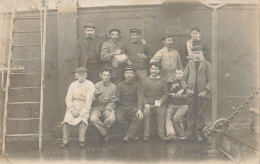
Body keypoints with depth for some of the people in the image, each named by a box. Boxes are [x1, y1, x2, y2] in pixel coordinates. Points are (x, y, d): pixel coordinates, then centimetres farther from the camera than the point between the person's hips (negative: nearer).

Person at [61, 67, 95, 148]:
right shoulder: (73, 85, 11)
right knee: (66, 119, -24)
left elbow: (88, 100, -7)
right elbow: (68, 99, 4)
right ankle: (65, 141, -14)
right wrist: (72, 110, -11)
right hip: (72, 107, 3)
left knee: (83, 118, -32)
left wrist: (82, 112, -17)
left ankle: (81, 141, -21)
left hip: (84, 108, -2)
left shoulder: (90, 85, 0)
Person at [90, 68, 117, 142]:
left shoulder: (113, 86, 5)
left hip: (108, 107, 0)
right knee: (93, 118, -29)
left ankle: (101, 129, 0)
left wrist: (108, 108, -12)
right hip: (97, 107, 0)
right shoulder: (97, 85, 5)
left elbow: (113, 101, 3)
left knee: (111, 119, -31)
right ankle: (105, 134, -8)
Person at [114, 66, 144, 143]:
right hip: (122, 106, 0)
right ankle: (133, 132, -8)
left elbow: (140, 97, -7)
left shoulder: (137, 84, 5)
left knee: (139, 117, -29)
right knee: (118, 118, -29)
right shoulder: (120, 85, 6)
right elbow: (117, 99, 4)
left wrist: (139, 109, -21)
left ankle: (128, 135, -12)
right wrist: (115, 100, -19)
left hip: (133, 106, 0)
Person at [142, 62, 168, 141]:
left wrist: (161, 101, -14)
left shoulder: (162, 81, 12)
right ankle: (146, 134, -22)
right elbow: (143, 94, 7)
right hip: (148, 103, 0)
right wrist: (146, 103, -9)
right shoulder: (146, 81, 11)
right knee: (146, 112, -31)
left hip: (159, 103, 0)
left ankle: (161, 134, -23)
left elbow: (165, 94, 6)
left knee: (162, 112, -31)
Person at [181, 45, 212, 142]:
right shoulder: (189, 64, 11)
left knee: (200, 114, 4)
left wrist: (205, 91, -12)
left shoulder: (206, 64, 4)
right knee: (191, 114, 5)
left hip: (201, 93, -1)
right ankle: (189, 134, 12)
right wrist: (187, 89, -5)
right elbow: (183, 79, 9)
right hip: (191, 93, 2)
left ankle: (198, 133, 13)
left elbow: (210, 79, -1)